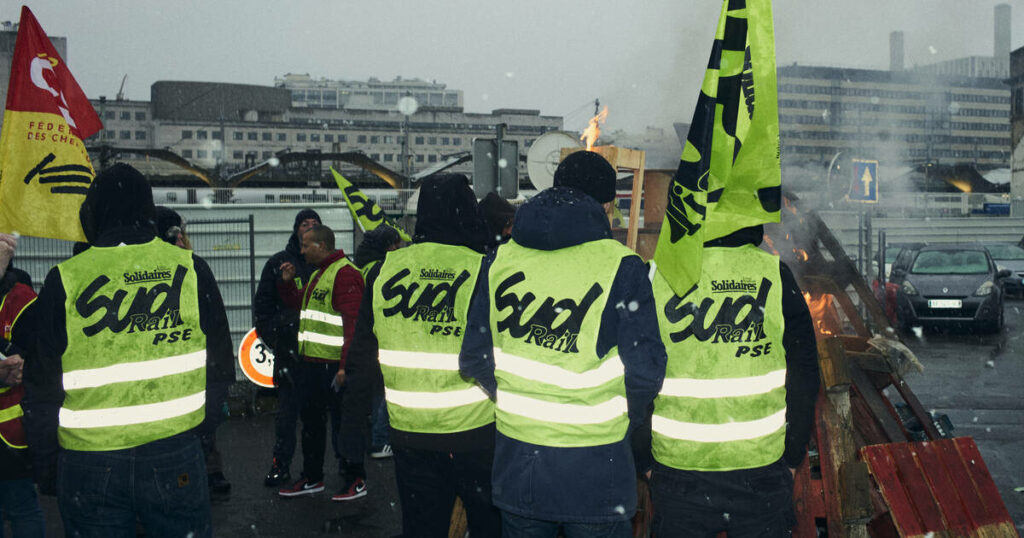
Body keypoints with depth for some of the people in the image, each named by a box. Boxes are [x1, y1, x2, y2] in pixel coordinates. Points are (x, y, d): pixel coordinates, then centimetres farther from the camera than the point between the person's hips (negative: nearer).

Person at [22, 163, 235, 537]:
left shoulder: (65, 279, -6)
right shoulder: (190, 269, -4)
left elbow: (42, 387, -2)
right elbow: (219, 364, 2)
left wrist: (44, 467, 10)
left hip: (90, 465, 0)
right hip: (176, 457, 1)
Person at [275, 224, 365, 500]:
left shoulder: (345, 273, -14)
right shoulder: (317, 275, 19)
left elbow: (353, 323, -20)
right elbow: (301, 306, 31)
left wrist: (346, 365, -25)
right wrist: (287, 282, 15)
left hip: (332, 364, -10)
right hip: (309, 362, 10)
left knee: (342, 420, -1)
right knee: (310, 419, 16)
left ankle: (355, 480, 9)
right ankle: (312, 477, 28)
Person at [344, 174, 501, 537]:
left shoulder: (384, 271, -1)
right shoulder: (487, 271, -12)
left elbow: (363, 354, 6)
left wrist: (352, 415, 17)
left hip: (410, 435, 3)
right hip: (477, 432, -2)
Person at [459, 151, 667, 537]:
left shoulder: (501, 260, 0)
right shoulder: (621, 266, -12)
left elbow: (474, 360, 3)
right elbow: (645, 371, -15)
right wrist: (620, 419, 5)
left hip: (515, 464, 4)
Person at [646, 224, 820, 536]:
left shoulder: (656, 278, -9)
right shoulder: (775, 276, -7)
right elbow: (803, 381, -2)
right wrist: (792, 456, 10)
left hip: (679, 469, 0)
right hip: (762, 469, 1)